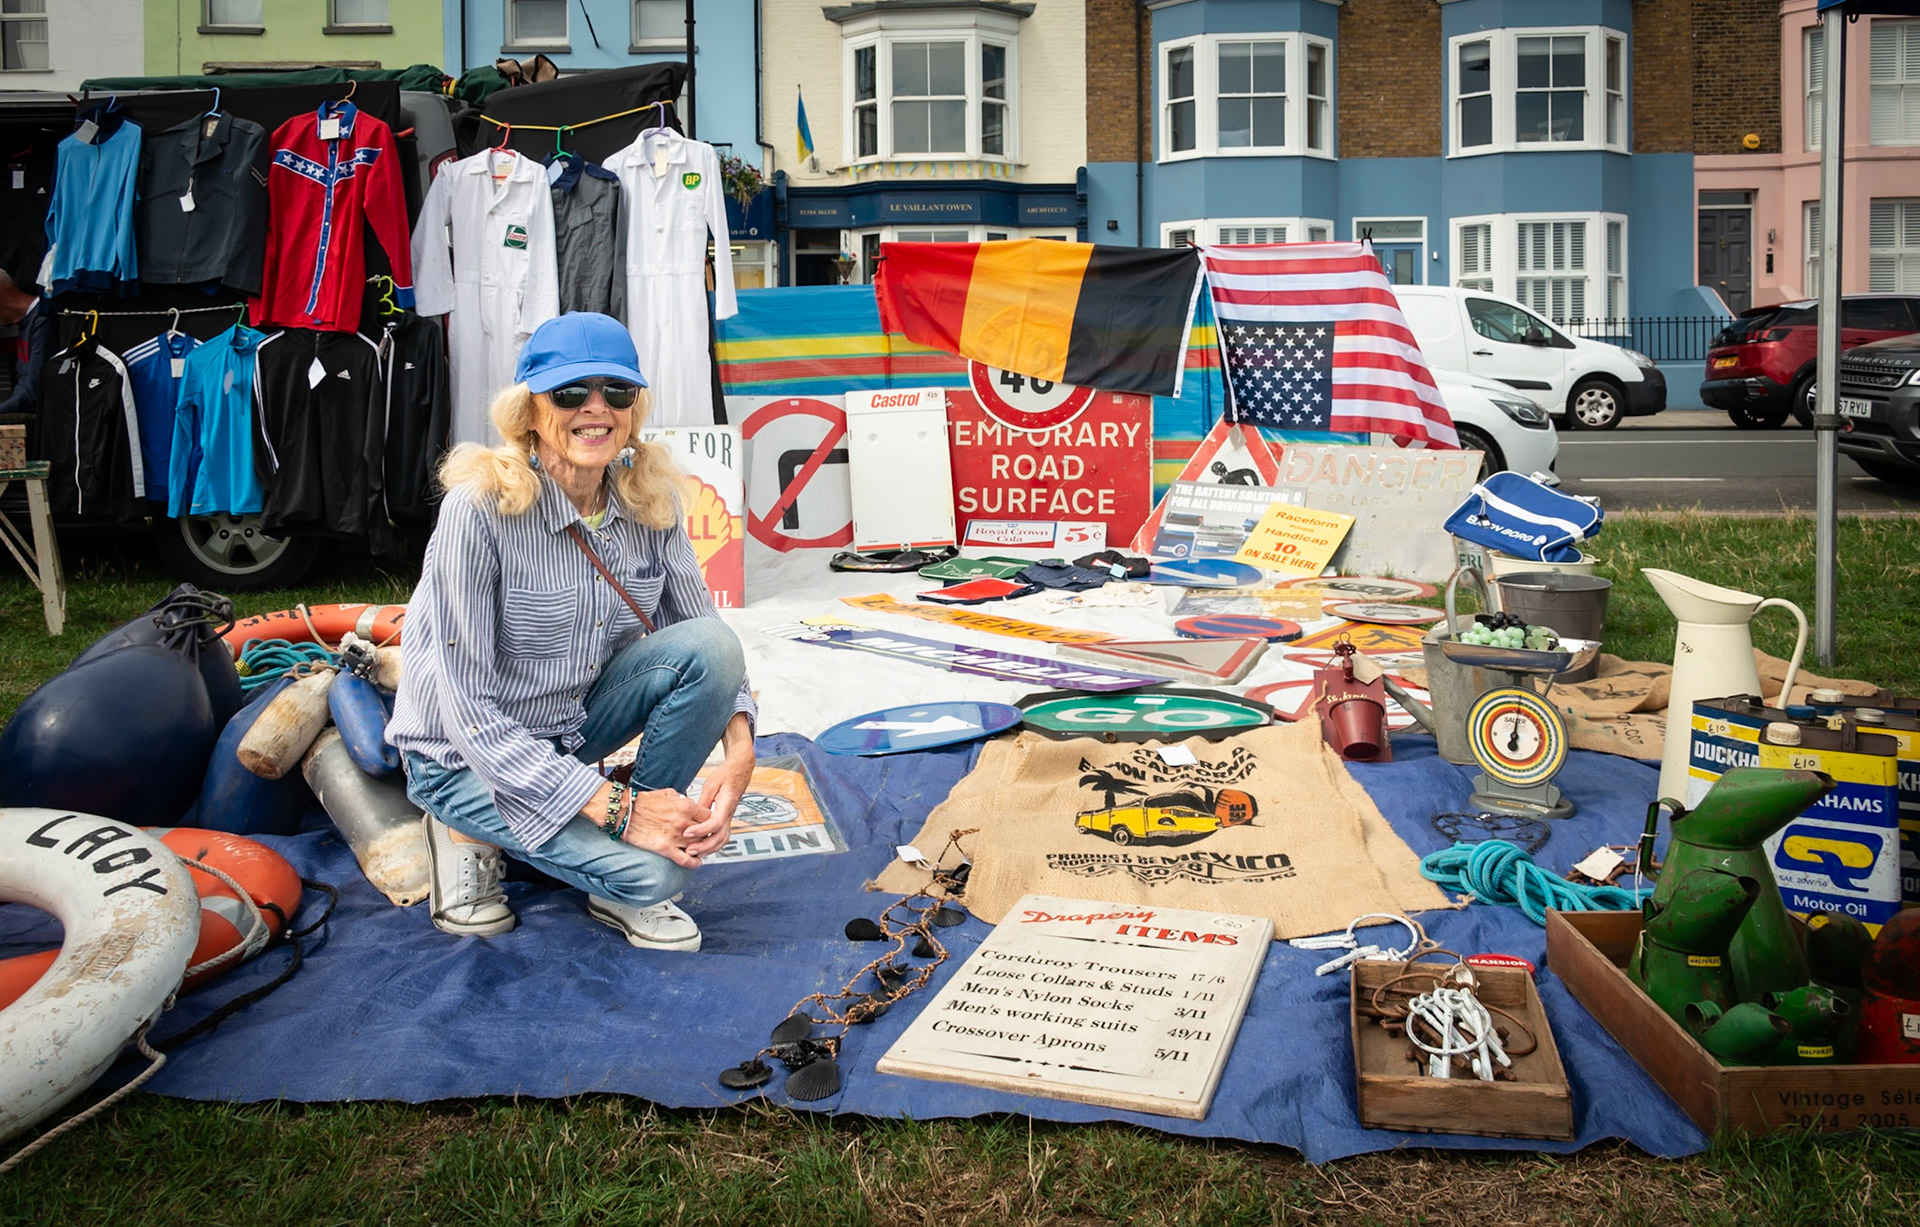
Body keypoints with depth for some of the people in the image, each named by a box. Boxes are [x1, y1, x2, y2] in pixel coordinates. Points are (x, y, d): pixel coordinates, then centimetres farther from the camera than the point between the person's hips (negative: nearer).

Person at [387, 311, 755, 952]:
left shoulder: (648, 501, -10)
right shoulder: (479, 509, -25)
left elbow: (709, 645, -2)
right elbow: (470, 711, -25)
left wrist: (739, 752, -22)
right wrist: (615, 807, -29)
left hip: (573, 723, 6)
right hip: (466, 754, -6)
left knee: (711, 644, -20)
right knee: (653, 870, -25)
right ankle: (471, 828, 3)